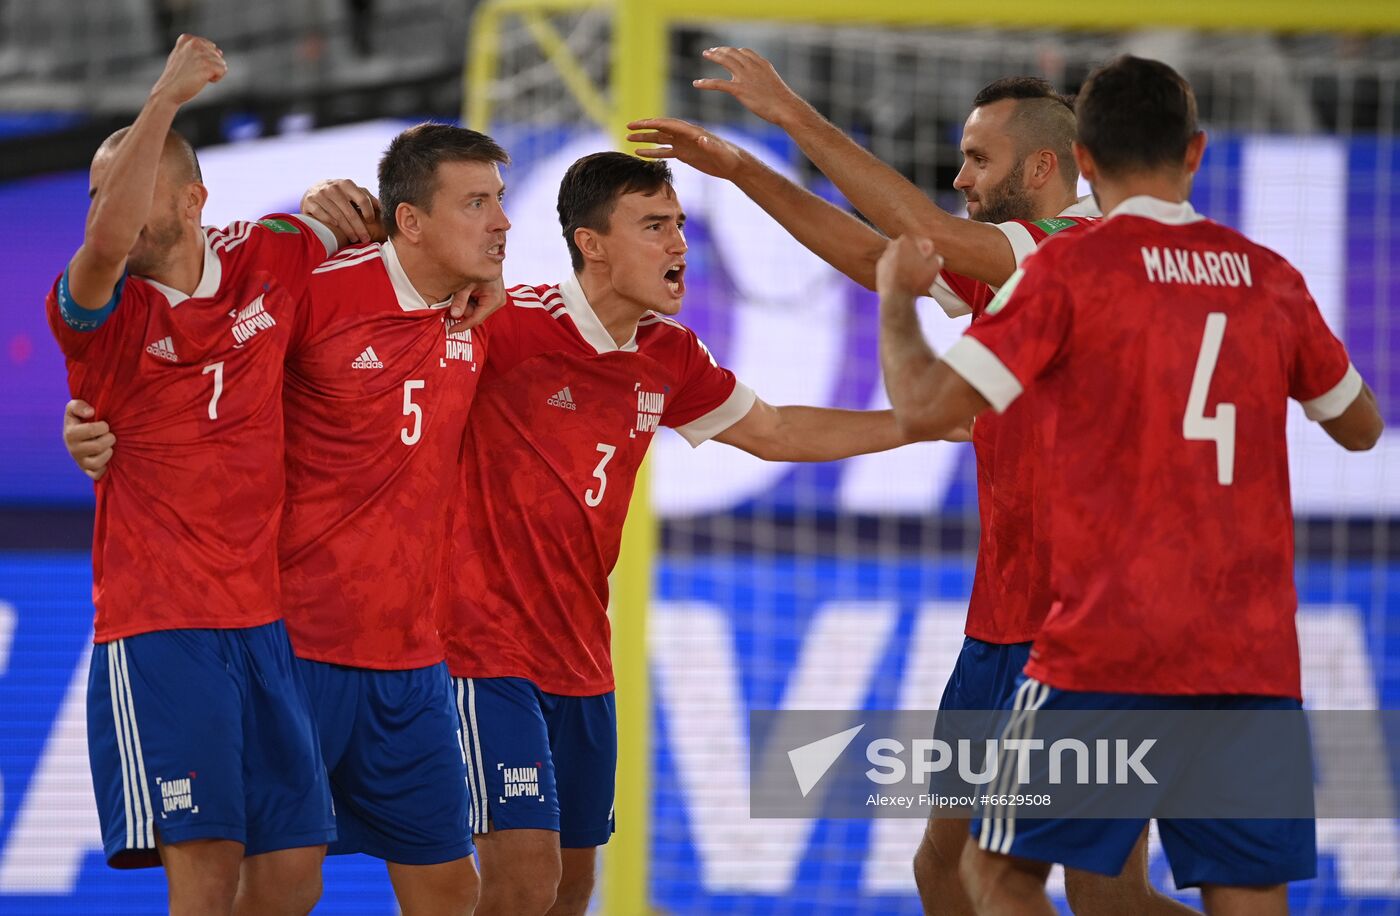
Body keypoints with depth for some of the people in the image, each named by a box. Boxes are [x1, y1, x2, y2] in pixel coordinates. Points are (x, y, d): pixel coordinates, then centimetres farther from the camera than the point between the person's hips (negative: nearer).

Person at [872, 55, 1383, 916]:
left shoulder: (1069, 270, -5)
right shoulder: (1269, 279, 9)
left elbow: (927, 408, -9)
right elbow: (1361, 426, 24)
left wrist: (897, 297, 8)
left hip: (1107, 651, -4)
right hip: (1255, 659, 4)